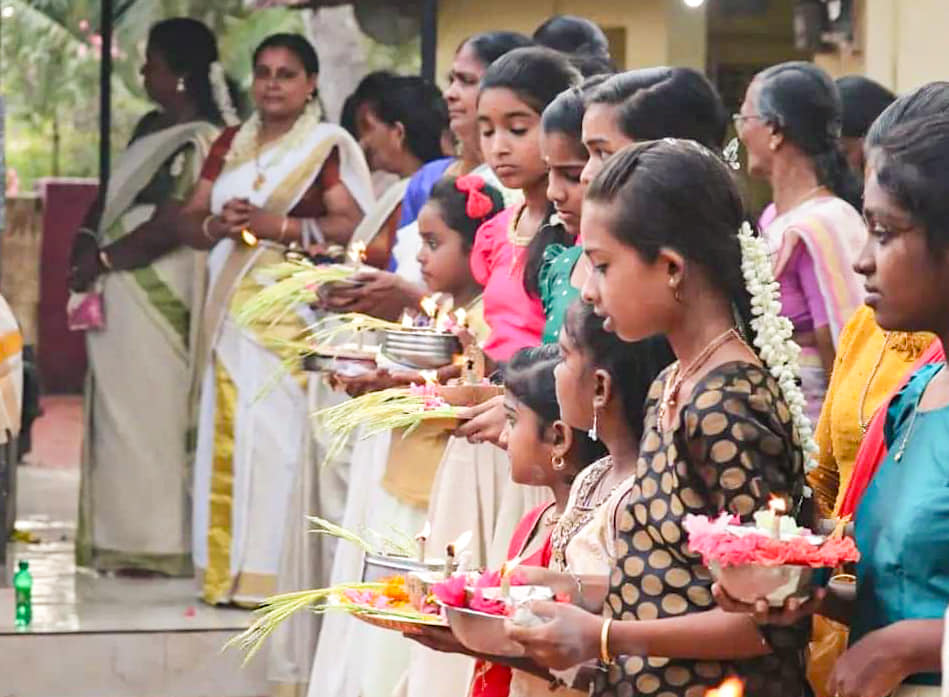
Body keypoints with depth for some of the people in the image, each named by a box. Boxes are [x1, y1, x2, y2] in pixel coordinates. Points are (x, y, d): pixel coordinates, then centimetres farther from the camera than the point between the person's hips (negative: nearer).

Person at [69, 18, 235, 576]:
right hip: (122, 297, 9)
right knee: (119, 413, 10)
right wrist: (87, 241, 2)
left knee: (149, 411, -6)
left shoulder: (197, 143, -14)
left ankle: (160, 547, 0)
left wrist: (101, 260, -13)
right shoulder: (152, 130, 15)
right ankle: (128, 539, 15)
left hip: (157, 300, -9)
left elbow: (170, 227, -20)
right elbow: (113, 196, 20)